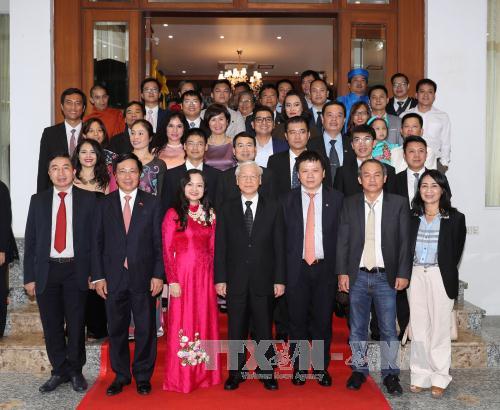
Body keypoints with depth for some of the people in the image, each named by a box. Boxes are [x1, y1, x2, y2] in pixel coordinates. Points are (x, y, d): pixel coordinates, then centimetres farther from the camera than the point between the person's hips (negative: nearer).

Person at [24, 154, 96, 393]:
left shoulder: (88, 199, 3)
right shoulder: (38, 200, 8)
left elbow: (96, 237, 0)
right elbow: (30, 240, 7)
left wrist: (94, 272, -7)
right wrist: (29, 277, 1)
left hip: (76, 270, -2)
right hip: (46, 270, 2)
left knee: (76, 324, 6)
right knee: (51, 326, 8)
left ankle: (75, 371, 23)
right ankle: (59, 371, 24)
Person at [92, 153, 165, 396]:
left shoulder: (152, 204, 3)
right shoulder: (103, 205, 7)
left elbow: (159, 242, 0)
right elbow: (97, 243, 5)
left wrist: (158, 275, -7)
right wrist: (98, 276, -1)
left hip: (143, 278, -1)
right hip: (113, 278, 1)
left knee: (146, 329, 6)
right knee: (116, 330, 10)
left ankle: (143, 376, 21)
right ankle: (120, 376, 25)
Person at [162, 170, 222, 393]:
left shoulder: (210, 214, 9)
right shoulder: (173, 214, -4)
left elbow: (213, 248, 10)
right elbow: (167, 250, -6)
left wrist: (216, 277, 5)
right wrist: (172, 280, -13)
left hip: (205, 276, 4)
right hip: (181, 274, -4)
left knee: (205, 322, 10)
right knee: (182, 324, 3)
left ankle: (204, 374, 25)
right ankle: (180, 378, 16)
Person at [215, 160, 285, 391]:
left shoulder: (273, 208, 4)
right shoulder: (226, 210, 6)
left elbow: (279, 247, 2)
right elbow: (220, 248, 3)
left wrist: (279, 279, -3)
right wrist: (220, 279, -3)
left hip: (263, 281, 0)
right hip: (235, 281, 1)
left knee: (264, 329, 8)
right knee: (236, 330, 8)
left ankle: (267, 372, 22)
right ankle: (235, 373, 21)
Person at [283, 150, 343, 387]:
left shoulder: (336, 199, 3)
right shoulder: (288, 200, 2)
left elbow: (341, 236, 1)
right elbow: (283, 238, 0)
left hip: (325, 268, 0)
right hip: (296, 268, 0)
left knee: (323, 320, 9)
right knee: (297, 321, 8)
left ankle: (321, 368, 25)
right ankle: (299, 367, 24)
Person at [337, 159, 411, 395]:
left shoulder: (398, 203, 1)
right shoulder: (349, 204, 4)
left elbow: (405, 241, 1)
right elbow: (342, 240, 3)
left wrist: (403, 274, -4)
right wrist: (342, 272, -3)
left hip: (386, 277, -1)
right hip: (358, 276, 1)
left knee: (389, 329, 4)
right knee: (357, 328, 10)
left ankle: (390, 374, 18)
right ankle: (359, 370, 24)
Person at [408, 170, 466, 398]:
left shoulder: (455, 218, 0)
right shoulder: (412, 217, 8)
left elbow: (456, 253, 3)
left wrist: (446, 275, 1)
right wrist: (406, 274, 1)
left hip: (440, 276, -2)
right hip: (415, 275, 3)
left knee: (439, 327, 3)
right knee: (418, 328, 6)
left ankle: (439, 378, 14)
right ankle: (420, 376, 15)